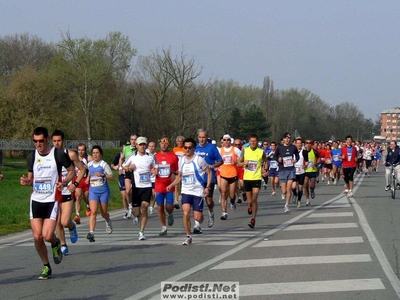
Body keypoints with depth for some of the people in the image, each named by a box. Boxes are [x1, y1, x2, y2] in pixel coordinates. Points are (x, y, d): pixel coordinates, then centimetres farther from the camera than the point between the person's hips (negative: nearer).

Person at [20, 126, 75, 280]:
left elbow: (71, 171, 5)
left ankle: (56, 244, 22)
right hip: (36, 200, 4)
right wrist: (26, 181, -7)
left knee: (47, 236, -15)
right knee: (37, 236, -2)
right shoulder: (32, 156, 6)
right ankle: (46, 267, 16)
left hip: (52, 200, -4)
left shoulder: (59, 155, -7)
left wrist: (64, 182, -15)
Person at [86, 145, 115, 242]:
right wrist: (88, 177, 6)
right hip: (93, 191, 2)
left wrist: (102, 175, -22)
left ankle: (108, 222, 49)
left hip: (104, 191, -2)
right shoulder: (89, 164, 4)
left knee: (104, 212, 12)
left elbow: (112, 177, -8)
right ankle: (91, 233, -25)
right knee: (93, 211, -16)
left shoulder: (104, 164, -9)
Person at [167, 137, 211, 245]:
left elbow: (209, 173, -1)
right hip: (186, 191, 3)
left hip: (198, 191, -3)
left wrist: (207, 187, -10)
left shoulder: (199, 160, -7)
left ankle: (199, 222, 34)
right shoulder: (182, 161, 6)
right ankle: (188, 237, -4)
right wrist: (171, 185, 3)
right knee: (186, 213, -15)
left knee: (197, 218, -4)